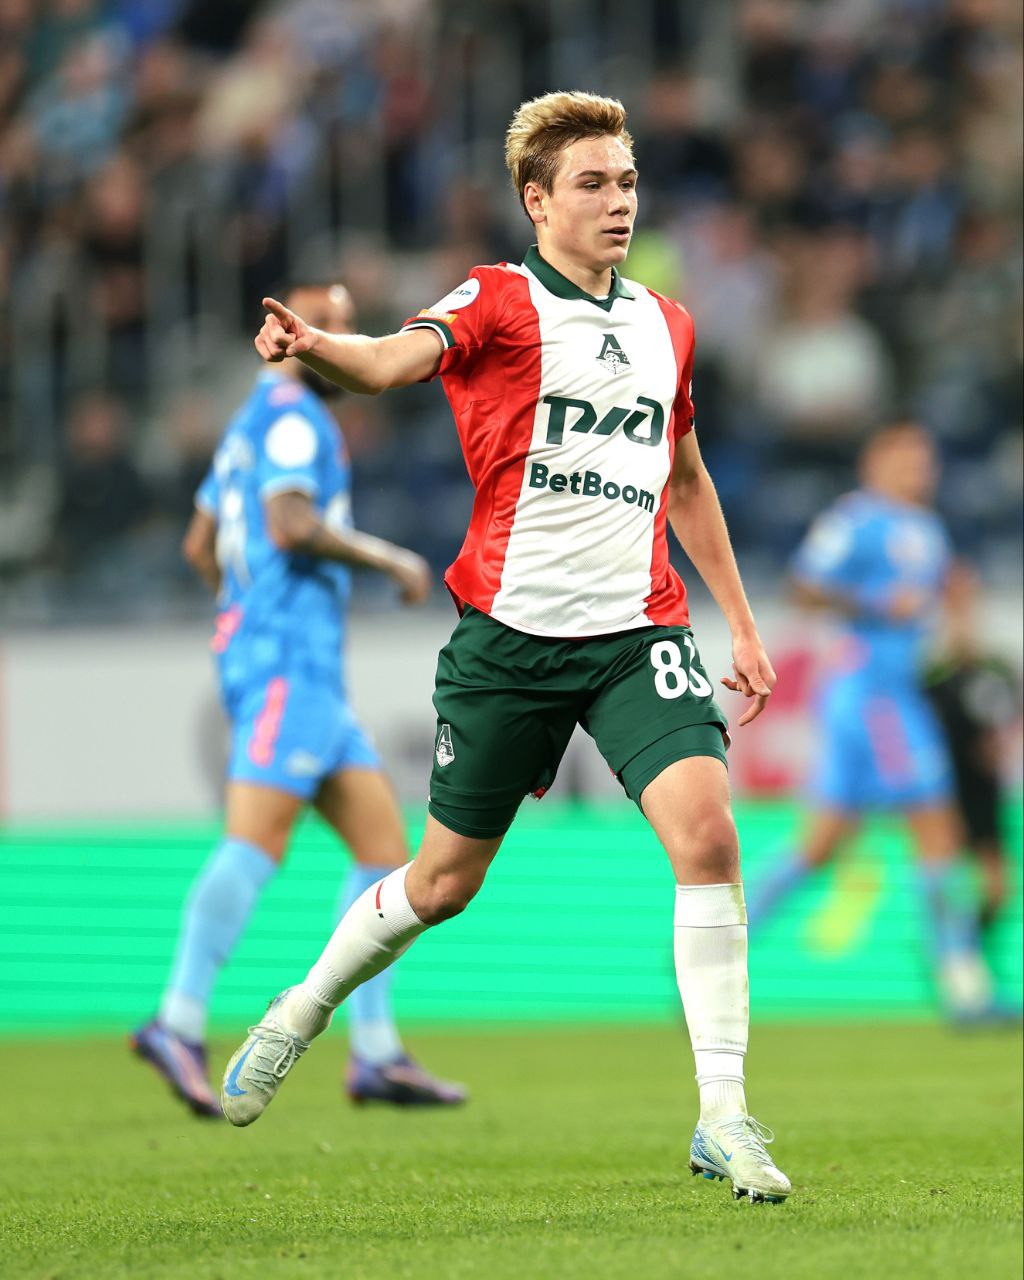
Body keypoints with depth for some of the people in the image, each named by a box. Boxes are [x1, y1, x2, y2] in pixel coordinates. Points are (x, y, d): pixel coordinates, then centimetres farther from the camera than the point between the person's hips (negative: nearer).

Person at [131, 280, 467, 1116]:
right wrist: (392, 561, -9)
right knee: (257, 842, -20)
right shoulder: (290, 413, -5)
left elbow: (200, 547, 28)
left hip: (307, 671, 11)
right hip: (289, 652, -11)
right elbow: (290, 524, -19)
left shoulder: (256, 421, 25)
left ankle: (376, 1053, 2)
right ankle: (179, 1023, -26)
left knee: (386, 849, 6)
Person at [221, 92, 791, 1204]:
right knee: (445, 881, 8)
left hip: (638, 631, 3)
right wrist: (314, 348, -48)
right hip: (510, 634, -3)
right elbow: (396, 358, -26)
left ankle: (722, 1120, -14)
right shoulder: (498, 302, -4)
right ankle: (299, 1015, 38)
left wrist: (741, 623, 25)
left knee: (706, 832, -20)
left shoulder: (666, 326, 12)